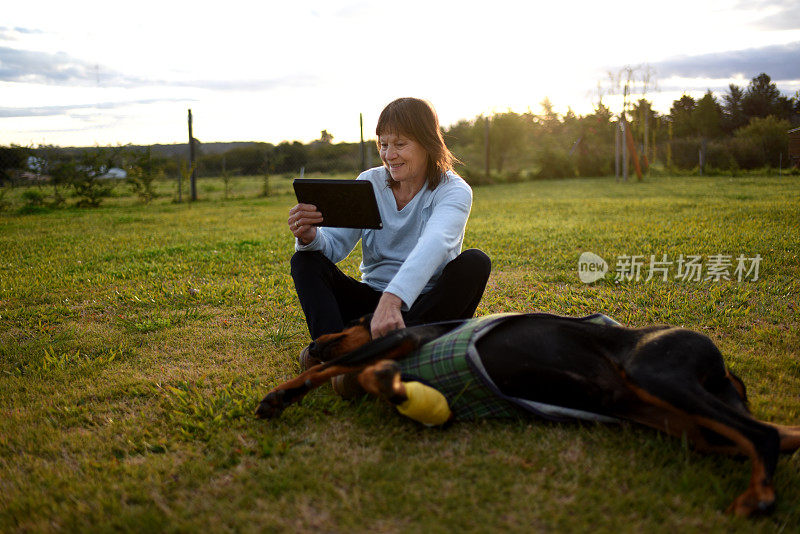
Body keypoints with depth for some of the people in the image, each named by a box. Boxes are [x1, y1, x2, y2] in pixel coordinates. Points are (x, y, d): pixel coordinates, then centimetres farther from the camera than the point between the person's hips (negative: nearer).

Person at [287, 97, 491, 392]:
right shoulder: (369, 183, 3)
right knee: (305, 261, -13)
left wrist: (393, 300, -50)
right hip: (373, 300, 3)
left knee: (474, 262, -30)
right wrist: (309, 236, -30)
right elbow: (335, 246, -4)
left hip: (427, 306, -3)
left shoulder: (454, 191, -10)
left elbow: (434, 245, -32)